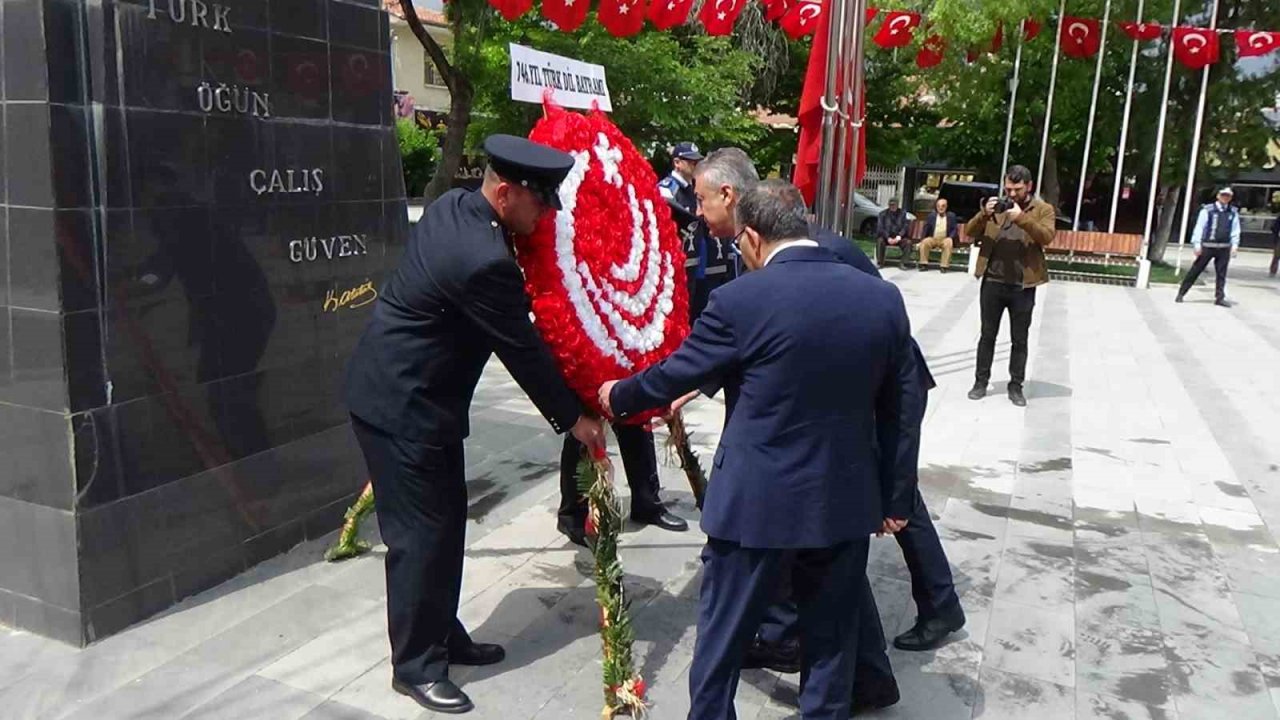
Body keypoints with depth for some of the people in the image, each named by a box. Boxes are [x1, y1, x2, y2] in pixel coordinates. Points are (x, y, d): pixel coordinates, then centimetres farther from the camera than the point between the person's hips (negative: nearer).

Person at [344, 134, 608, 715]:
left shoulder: (453, 206, 2)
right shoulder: (484, 261, -27)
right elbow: (522, 352, -18)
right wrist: (573, 419, -6)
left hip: (414, 394, 10)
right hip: (403, 405, -10)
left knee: (445, 521, 16)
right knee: (421, 533, 1)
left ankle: (443, 635, 31)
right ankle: (415, 665, 17)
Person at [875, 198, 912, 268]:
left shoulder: (903, 213, 7)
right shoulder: (883, 214, 6)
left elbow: (905, 227, 0)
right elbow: (880, 228, -4)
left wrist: (899, 236, -19)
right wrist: (888, 238, -19)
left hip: (899, 238, 0)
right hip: (886, 237, 0)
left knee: (908, 242, -28)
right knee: (880, 241, -31)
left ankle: (905, 263, -24)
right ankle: (879, 263, -25)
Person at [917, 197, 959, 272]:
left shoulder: (951, 216, 8)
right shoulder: (931, 215, 12)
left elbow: (955, 229, 3)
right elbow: (926, 228, 10)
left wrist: (950, 238, -15)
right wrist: (923, 238, -6)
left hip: (945, 239, -1)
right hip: (933, 239, 2)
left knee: (949, 243, -35)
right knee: (924, 242, -29)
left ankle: (944, 266, -33)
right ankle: (924, 264, -21)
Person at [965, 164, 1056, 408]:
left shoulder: (1043, 209, 2)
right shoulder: (997, 205, 8)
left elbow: (1047, 236, -15)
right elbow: (970, 233, 2)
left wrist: (1022, 218, -25)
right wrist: (984, 214, -16)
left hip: (1023, 286, -2)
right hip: (992, 282, 2)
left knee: (1019, 339, 8)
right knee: (987, 335, 10)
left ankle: (1016, 386, 18)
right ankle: (981, 381, 19)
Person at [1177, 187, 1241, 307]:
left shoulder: (1233, 212, 8)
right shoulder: (1208, 210, -3)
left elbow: (1235, 230, 11)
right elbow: (1199, 227, -4)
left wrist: (1235, 246, 3)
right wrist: (1197, 244, -9)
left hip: (1224, 248, 3)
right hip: (1207, 246, -3)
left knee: (1221, 273, 6)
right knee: (1195, 270, 1)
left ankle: (1220, 298, 12)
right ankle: (1181, 293, 7)